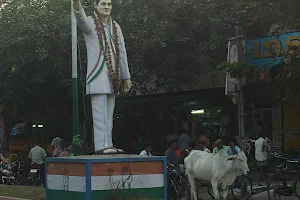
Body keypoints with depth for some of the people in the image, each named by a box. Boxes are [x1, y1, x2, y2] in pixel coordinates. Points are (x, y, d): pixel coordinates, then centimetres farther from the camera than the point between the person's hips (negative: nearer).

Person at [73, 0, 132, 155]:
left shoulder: (115, 27, 16)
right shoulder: (90, 23, -1)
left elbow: (122, 53, 18)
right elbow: (81, 19, -27)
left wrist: (126, 77, 18)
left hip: (112, 76, 6)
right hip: (97, 75, -6)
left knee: (109, 113, 8)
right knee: (100, 112, -11)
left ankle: (107, 145, 12)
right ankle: (101, 146, -13)